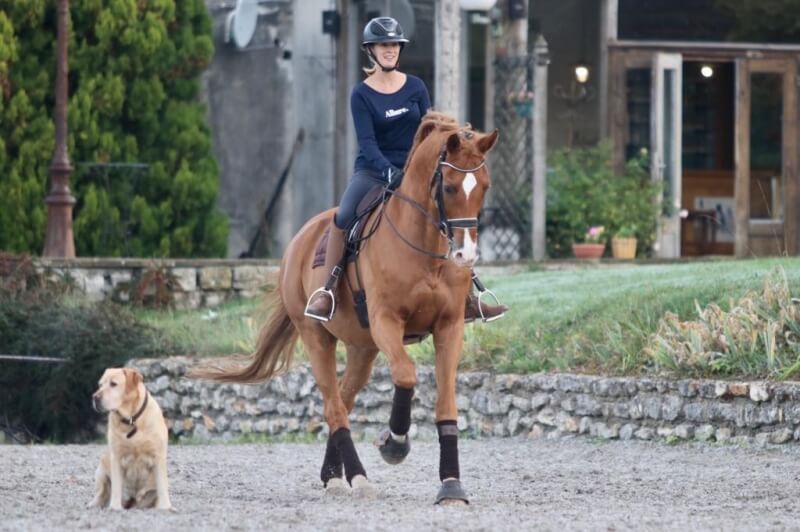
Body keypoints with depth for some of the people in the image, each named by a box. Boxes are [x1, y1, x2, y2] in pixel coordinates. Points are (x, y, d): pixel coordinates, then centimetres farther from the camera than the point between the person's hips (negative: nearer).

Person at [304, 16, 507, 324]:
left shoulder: (415, 87, 5)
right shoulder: (362, 95, -5)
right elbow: (367, 142, -13)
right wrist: (389, 172, -28)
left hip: (412, 171, 3)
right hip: (373, 171, -3)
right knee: (342, 218, -30)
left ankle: (467, 300, 9)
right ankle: (327, 291, -24)